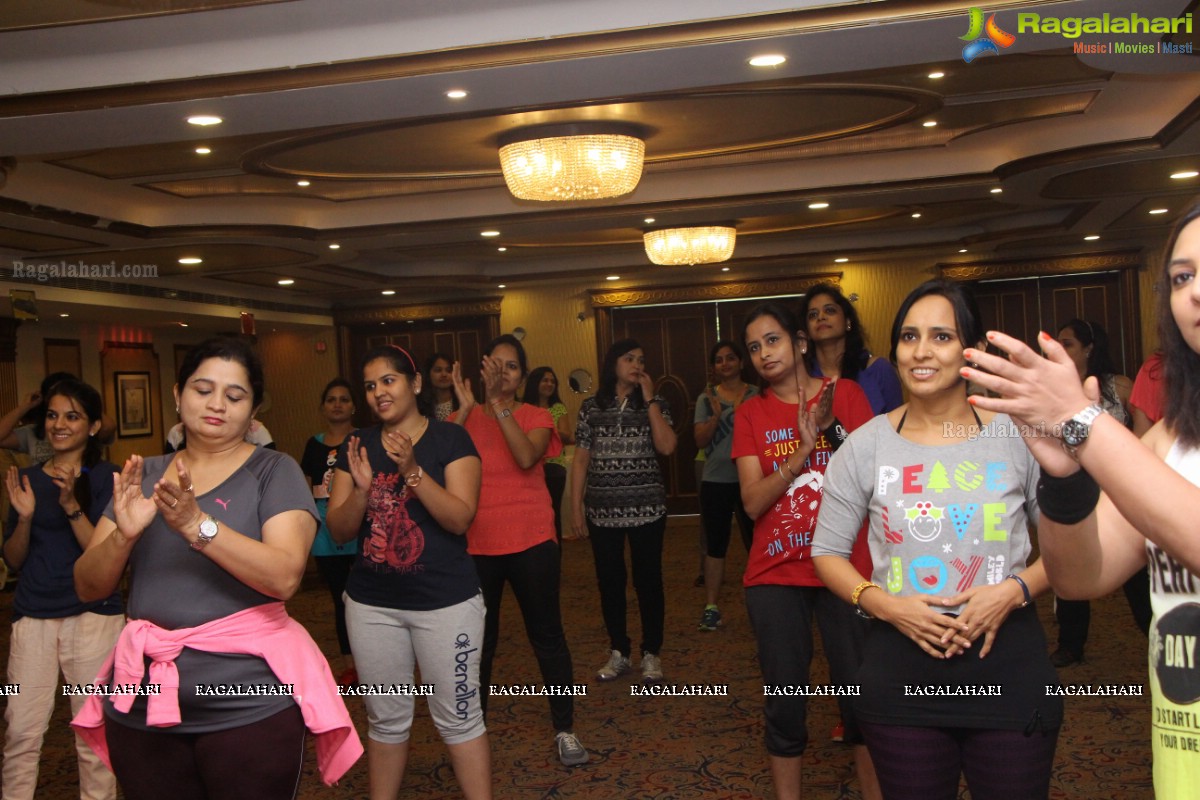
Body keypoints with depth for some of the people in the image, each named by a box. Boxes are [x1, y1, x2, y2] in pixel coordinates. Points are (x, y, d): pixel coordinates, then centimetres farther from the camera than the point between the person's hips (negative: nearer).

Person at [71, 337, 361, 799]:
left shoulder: (274, 471, -4)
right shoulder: (145, 475, 8)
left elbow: (285, 577, -18)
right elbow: (89, 588, 4)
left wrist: (196, 524, -28)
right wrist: (124, 534, -15)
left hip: (248, 703, -4)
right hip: (143, 700, 4)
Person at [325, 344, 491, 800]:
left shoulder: (450, 439, -6)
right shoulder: (357, 446, 5)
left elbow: (460, 518, -15)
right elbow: (338, 531, 2)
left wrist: (412, 470, -26)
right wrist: (362, 488, -17)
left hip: (445, 602, -4)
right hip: (371, 603, 4)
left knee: (457, 716, 4)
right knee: (386, 718, 16)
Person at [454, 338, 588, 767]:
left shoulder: (536, 417, 0)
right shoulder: (463, 419, 4)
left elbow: (527, 457, -22)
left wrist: (497, 402, -23)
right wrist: (466, 408, -20)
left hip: (531, 543, -1)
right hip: (476, 547, 1)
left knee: (547, 637, 6)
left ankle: (565, 730, 19)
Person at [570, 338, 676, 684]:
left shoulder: (654, 404, 4)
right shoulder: (592, 407, 6)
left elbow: (666, 447, -13)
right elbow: (580, 460, 6)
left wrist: (649, 399, -10)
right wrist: (576, 509, 1)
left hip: (646, 509, -1)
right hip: (602, 511, 1)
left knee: (648, 580, 4)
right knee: (609, 582, 8)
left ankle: (651, 653, 18)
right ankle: (618, 652, 23)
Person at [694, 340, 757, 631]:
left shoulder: (756, 396, 2)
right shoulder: (707, 399, 6)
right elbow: (700, 440, 0)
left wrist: (739, 411, -18)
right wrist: (716, 415, -15)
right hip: (715, 480, 1)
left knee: (755, 541, 2)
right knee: (715, 544, 4)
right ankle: (711, 606, 9)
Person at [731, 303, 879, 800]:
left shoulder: (845, 394, 1)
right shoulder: (750, 413, 3)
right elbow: (753, 502, -7)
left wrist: (829, 428, -19)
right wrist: (803, 450, -18)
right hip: (775, 574, 1)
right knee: (784, 698, 6)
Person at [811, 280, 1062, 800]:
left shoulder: (1018, 436, -4)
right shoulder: (865, 445, -2)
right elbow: (827, 552, 4)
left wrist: (1017, 589, -14)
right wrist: (884, 603, -13)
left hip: (1008, 665, 0)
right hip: (901, 670, 1)